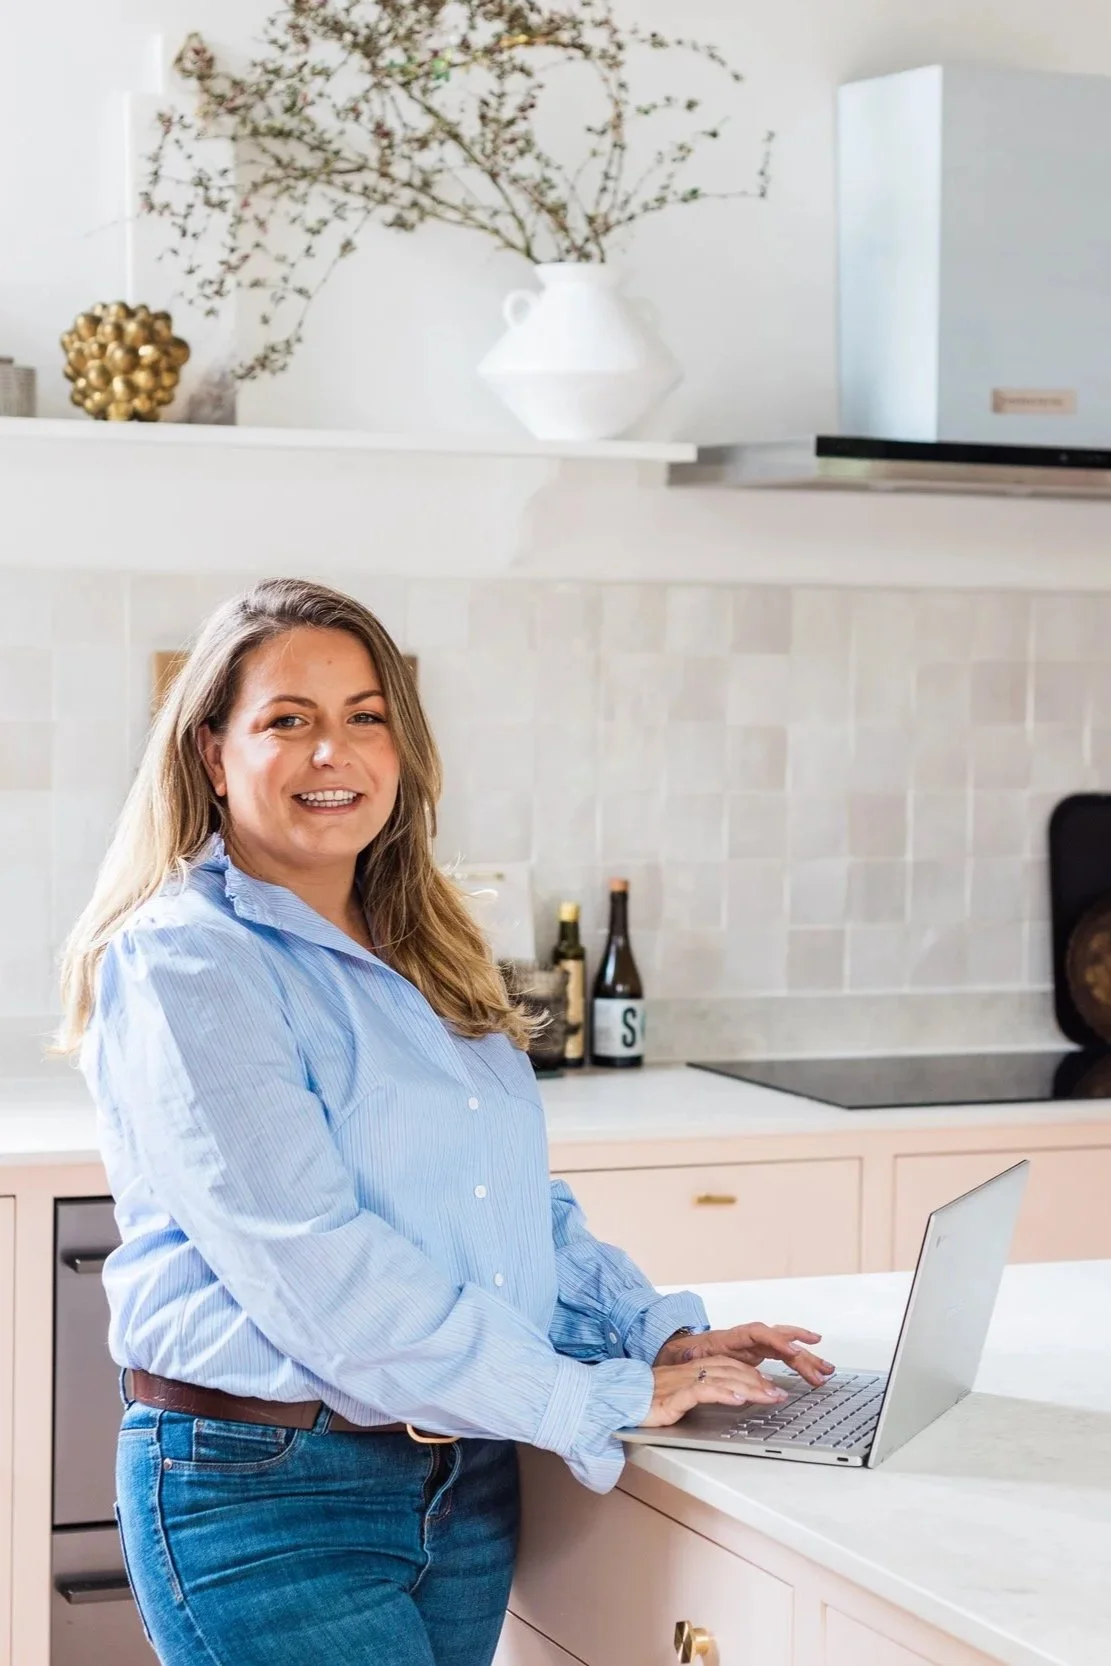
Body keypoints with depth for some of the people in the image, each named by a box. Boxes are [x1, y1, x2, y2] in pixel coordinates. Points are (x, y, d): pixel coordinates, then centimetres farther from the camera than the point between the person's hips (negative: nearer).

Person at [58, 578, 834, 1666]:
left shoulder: (423, 960, 13)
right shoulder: (184, 964, -13)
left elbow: (523, 1198, 20)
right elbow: (312, 1265, -21)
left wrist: (660, 1330, 2)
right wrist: (598, 1402, -18)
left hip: (469, 1486, 8)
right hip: (265, 1490, -7)